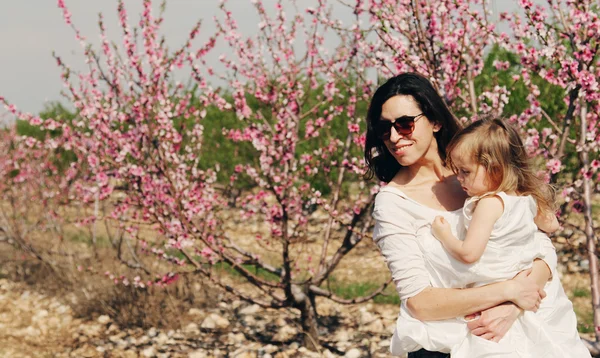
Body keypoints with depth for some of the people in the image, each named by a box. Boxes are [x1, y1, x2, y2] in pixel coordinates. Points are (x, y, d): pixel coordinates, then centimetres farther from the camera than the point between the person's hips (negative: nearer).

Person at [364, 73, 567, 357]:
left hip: (507, 333, 3)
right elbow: (418, 302, -12)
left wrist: (511, 307, -16)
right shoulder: (392, 203, -5)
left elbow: (543, 250, 0)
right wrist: (509, 290, -17)